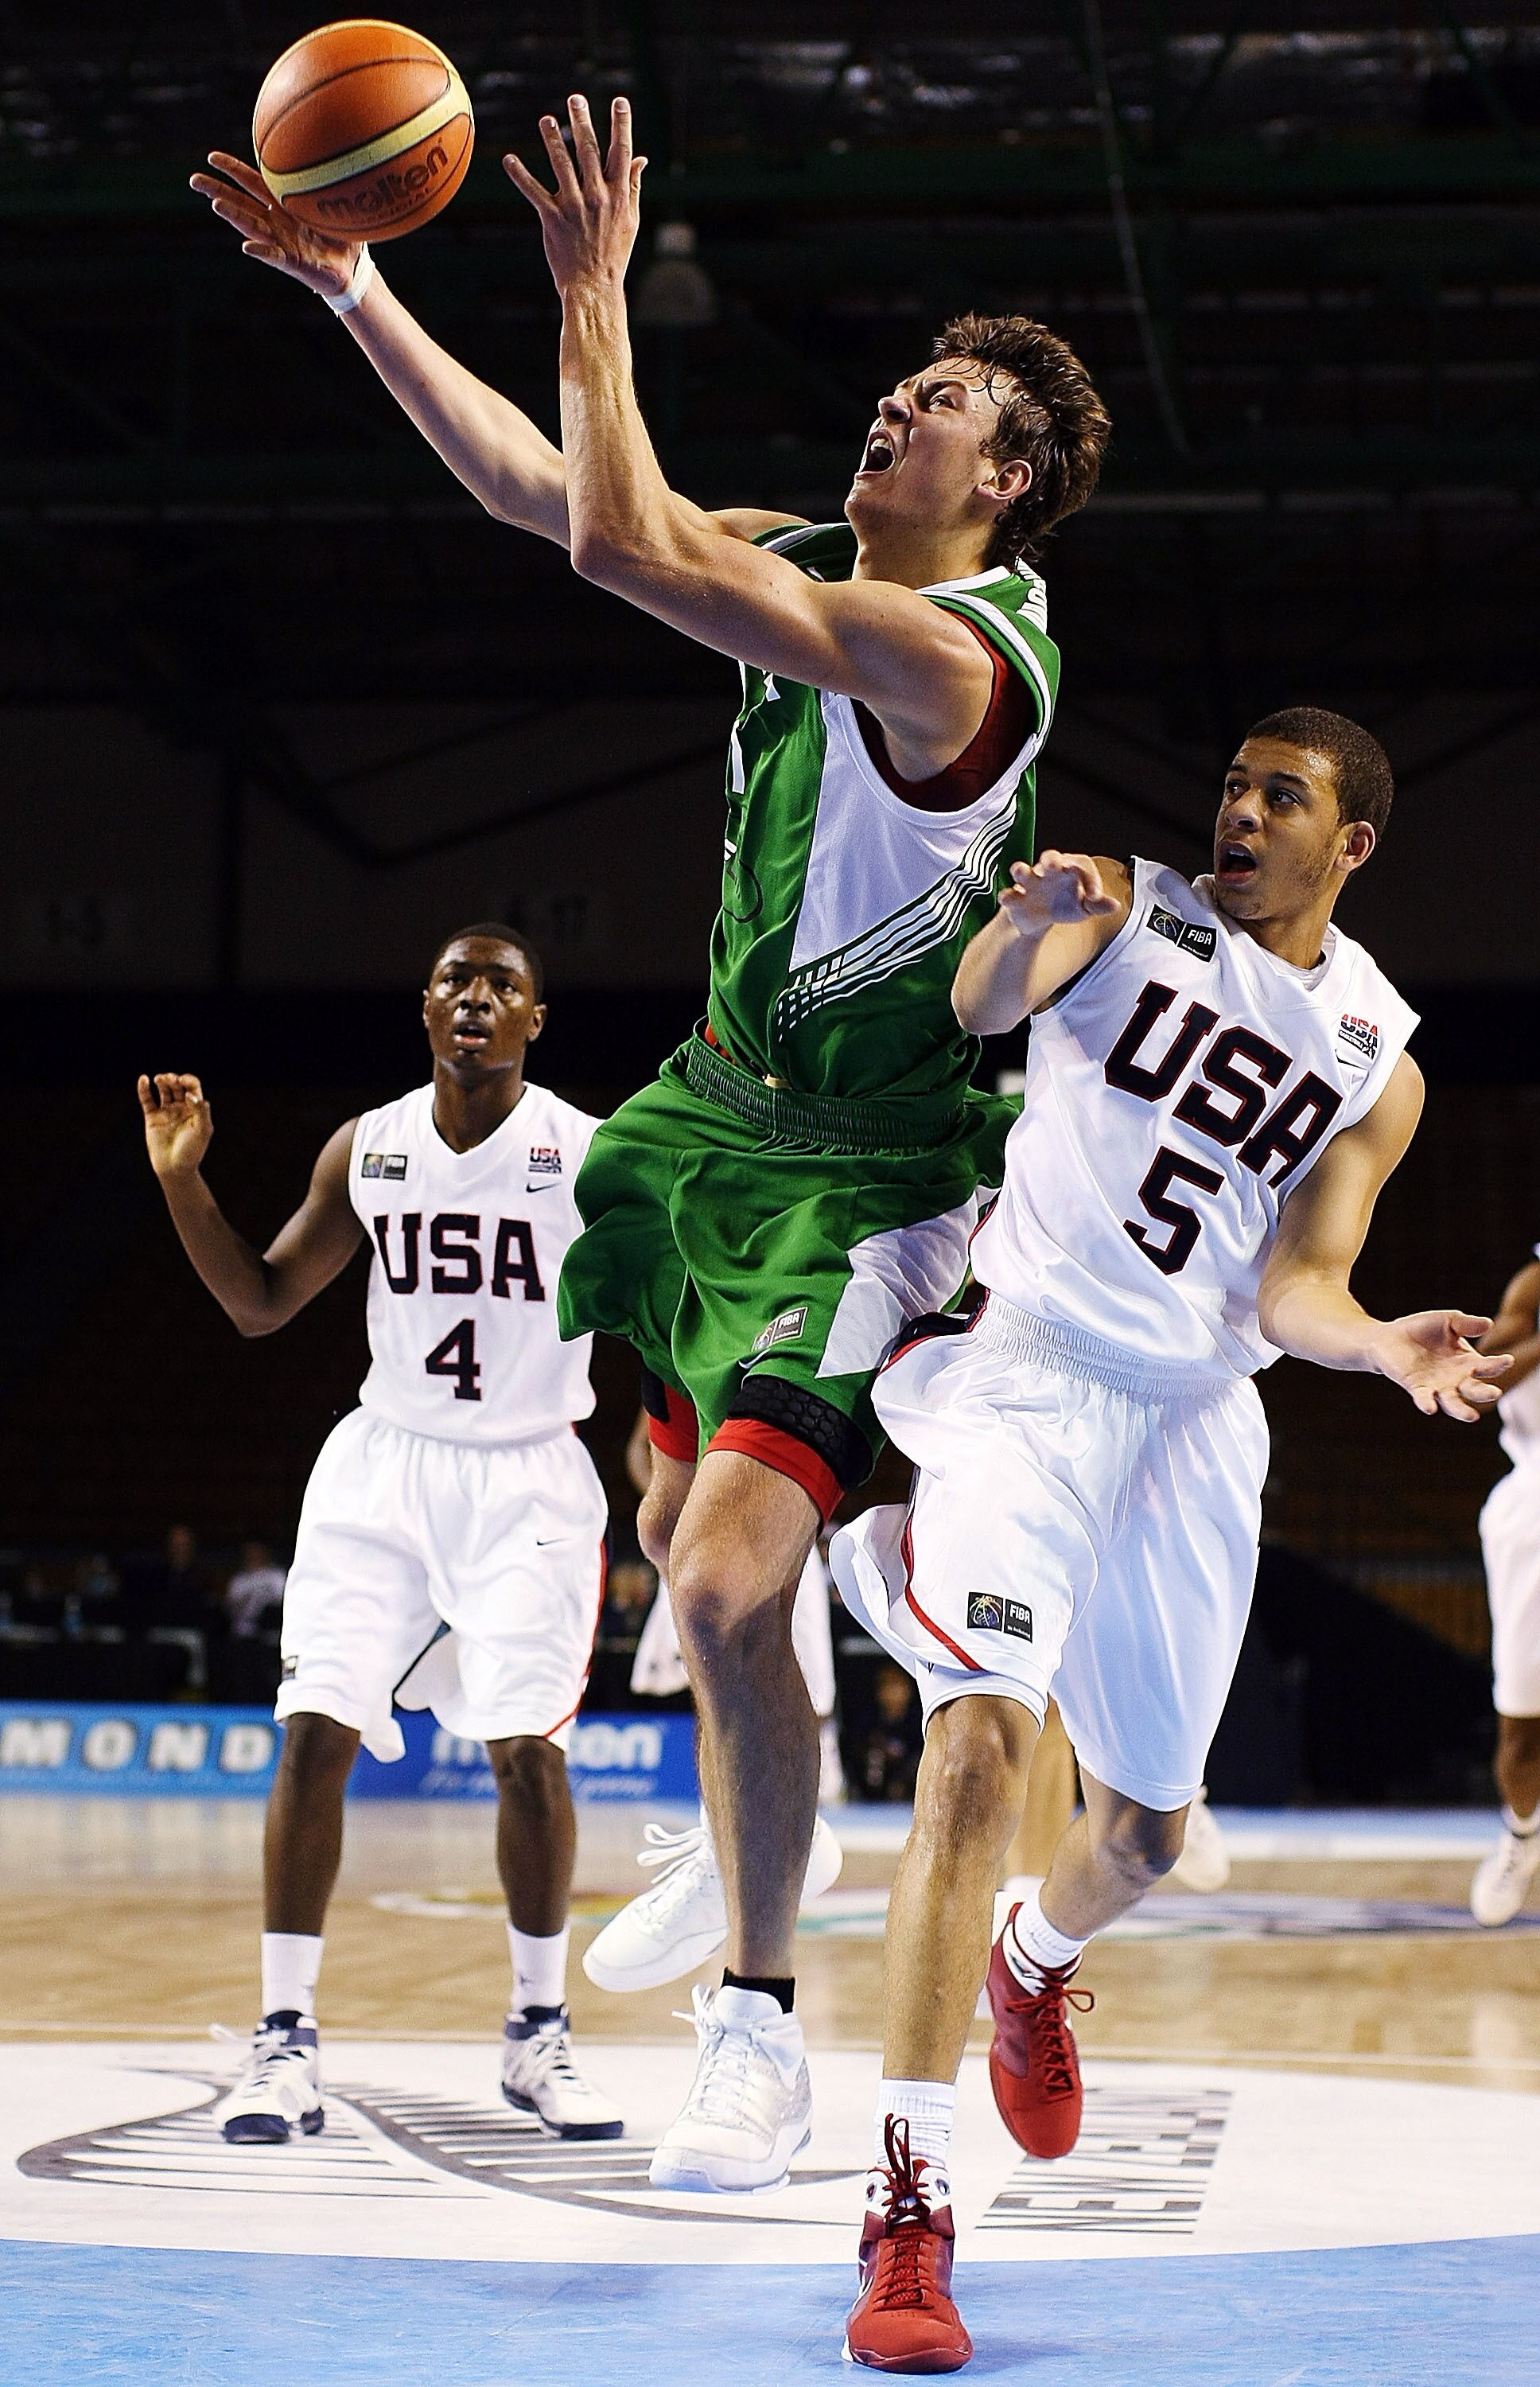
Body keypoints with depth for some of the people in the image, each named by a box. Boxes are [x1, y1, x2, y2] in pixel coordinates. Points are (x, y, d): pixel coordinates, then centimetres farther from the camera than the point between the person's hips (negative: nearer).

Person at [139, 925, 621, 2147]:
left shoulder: (592, 1155, -8)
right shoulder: (368, 1149, 2)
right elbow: (261, 1302, 10)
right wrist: (182, 1178, -1)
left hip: (527, 1480, -2)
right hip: (383, 1464, 3)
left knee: (526, 1745, -11)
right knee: (315, 1730, -9)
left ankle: (539, 2032, 8)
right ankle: (287, 2039, 0)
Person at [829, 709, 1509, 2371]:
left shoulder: (1380, 1065, 9)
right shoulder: (1129, 912, 1)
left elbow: (1292, 1292, 1)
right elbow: (983, 1005, -19)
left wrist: (1396, 1352, -20)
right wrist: (1027, 926, -42)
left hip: (1196, 1420, 4)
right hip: (1029, 1369, -4)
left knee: (1147, 1826, 14)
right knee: (982, 1737, -23)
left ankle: (1036, 1967, 52)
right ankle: (907, 2207, -23)